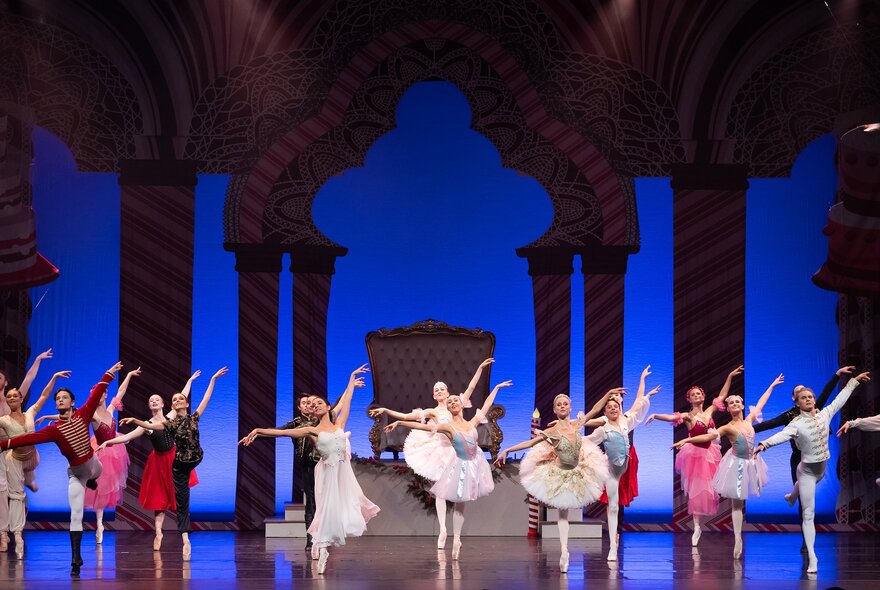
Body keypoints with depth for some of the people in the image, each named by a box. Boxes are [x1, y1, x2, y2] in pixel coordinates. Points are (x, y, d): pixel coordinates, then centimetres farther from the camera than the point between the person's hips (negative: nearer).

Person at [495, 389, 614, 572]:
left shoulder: (576, 425, -11)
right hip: (559, 474, -3)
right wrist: (506, 451, -28)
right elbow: (529, 443, -21)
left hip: (577, 473, 3)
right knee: (563, 512, 5)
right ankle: (564, 550, 13)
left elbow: (595, 410, -4)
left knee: (564, 510, 16)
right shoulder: (552, 432, -21)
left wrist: (609, 394, -7)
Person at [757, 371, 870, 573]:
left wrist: (854, 381, 14)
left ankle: (792, 497, 76)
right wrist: (764, 444, -59)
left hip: (822, 469, 6)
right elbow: (782, 435, -40)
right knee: (808, 515, -4)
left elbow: (840, 399, 7)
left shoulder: (824, 415, -5)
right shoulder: (797, 423, -22)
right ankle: (812, 558, -3)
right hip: (807, 470, -6)